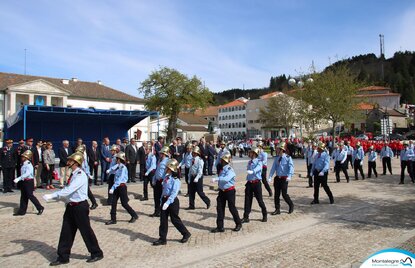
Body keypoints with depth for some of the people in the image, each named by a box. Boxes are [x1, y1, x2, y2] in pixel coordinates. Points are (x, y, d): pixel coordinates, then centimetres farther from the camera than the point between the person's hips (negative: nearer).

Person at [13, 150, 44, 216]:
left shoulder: (28, 164, -17)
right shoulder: (23, 164, 11)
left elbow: (27, 174, -27)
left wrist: (18, 179, -30)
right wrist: (18, 179, 8)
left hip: (28, 181, -9)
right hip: (24, 181, 9)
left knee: (30, 196, -6)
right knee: (23, 196, 13)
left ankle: (40, 208, 5)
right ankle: (22, 211, 20)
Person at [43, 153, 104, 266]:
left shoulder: (80, 175, -20)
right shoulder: (73, 174, 10)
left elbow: (68, 190, -28)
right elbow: (68, 190, 14)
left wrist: (51, 196, -28)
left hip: (80, 207, -9)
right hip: (71, 206, 9)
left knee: (86, 231, 3)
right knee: (66, 232, 12)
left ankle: (97, 253, 20)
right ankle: (63, 257, 25)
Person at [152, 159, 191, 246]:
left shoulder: (175, 180, -19)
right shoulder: (166, 177, 6)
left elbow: (174, 192, -27)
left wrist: (168, 202, -35)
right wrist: (162, 200, 16)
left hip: (172, 201, -8)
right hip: (164, 199, 8)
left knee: (175, 219, 4)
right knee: (163, 219, 9)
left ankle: (186, 234, 24)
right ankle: (162, 239, 19)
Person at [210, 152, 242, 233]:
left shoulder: (230, 170, -18)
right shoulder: (222, 169, 8)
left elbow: (226, 178, -36)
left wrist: (216, 179, -44)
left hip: (230, 191, -8)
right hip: (222, 191, 8)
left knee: (232, 208, 5)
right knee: (220, 208, 6)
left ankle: (238, 224, 26)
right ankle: (220, 227, 13)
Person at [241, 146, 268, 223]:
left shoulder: (259, 162, -10)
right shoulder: (249, 162, 11)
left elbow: (258, 168, -32)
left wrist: (252, 171, -49)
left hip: (256, 183, -6)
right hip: (249, 183, 6)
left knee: (260, 200, 3)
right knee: (247, 200, 4)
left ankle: (264, 216, 25)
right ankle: (246, 217, 10)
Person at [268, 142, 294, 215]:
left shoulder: (288, 158, -9)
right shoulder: (276, 158, 6)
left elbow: (291, 167, -14)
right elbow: (273, 167, 5)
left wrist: (289, 176, -27)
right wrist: (270, 177, -3)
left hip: (284, 178, -5)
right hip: (277, 178, 5)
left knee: (284, 194, -2)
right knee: (276, 194, 7)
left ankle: (291, 205, 26)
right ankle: (277, 209, 18)